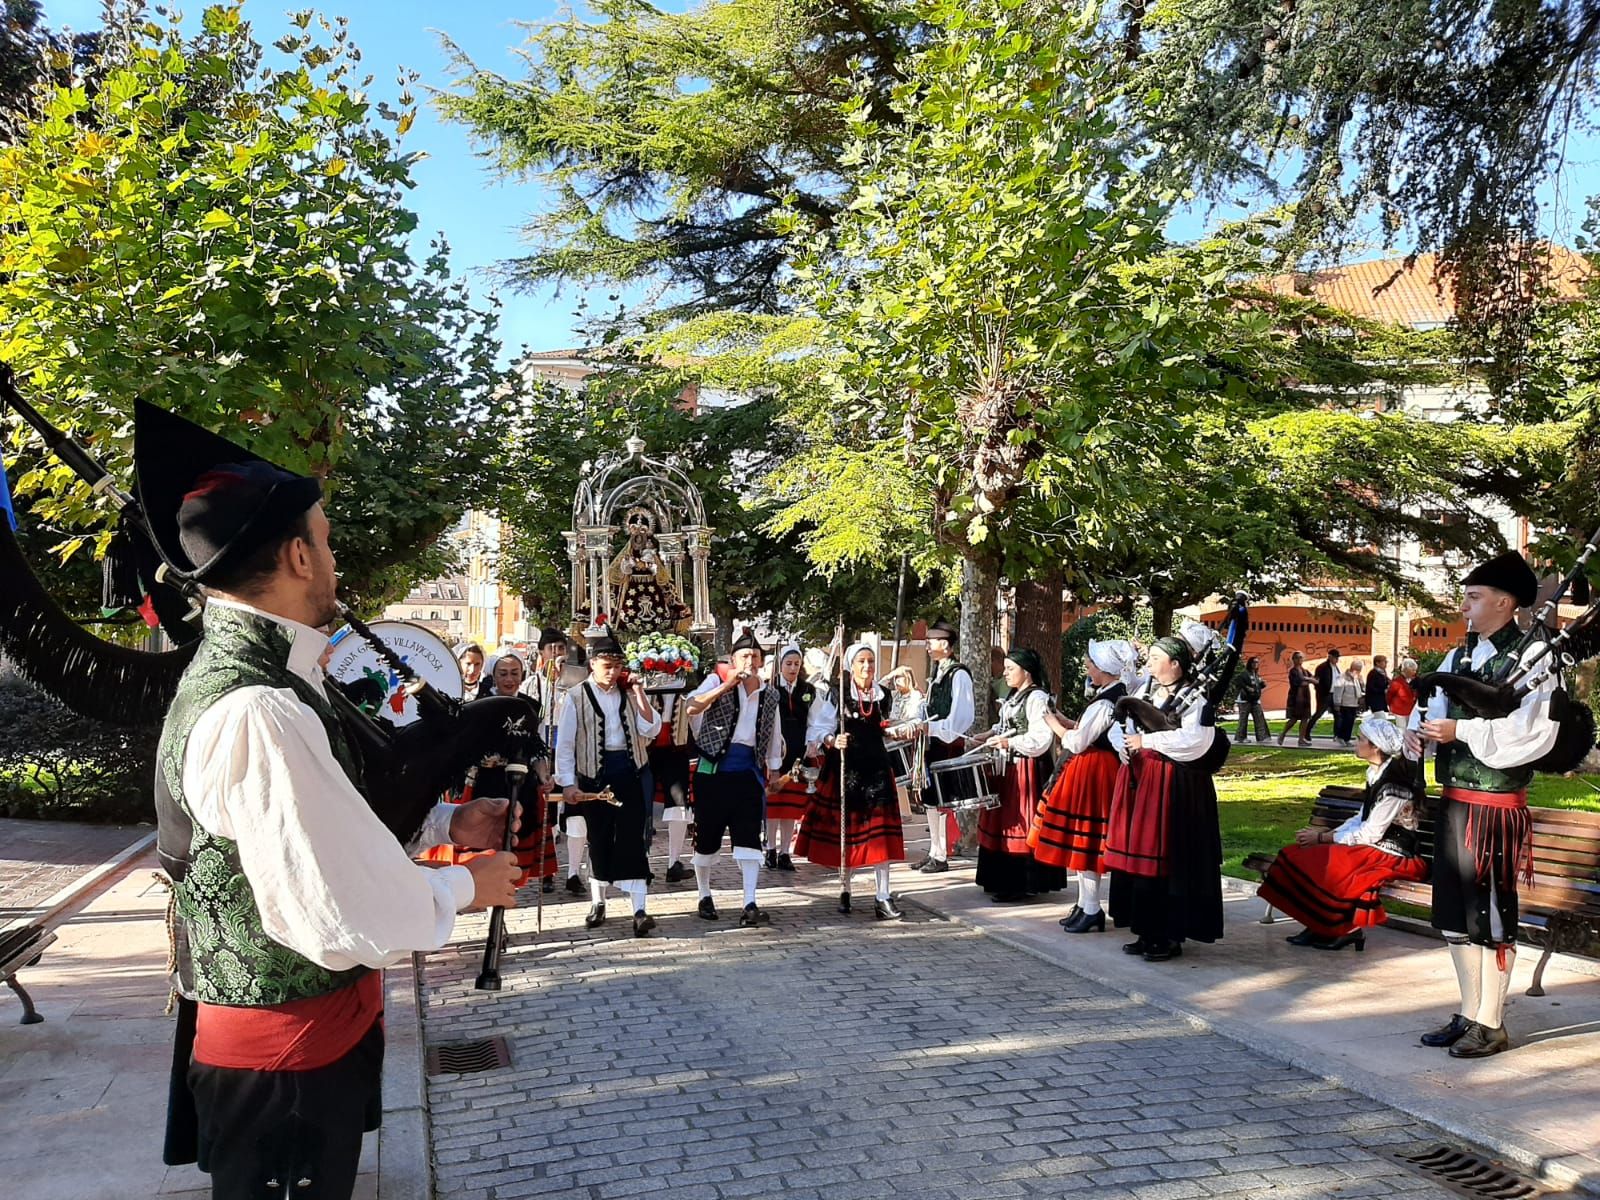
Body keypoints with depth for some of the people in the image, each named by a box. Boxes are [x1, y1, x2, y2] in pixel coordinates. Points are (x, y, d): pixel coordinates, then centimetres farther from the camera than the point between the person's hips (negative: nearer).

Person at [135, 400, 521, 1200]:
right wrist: (464, 886, -14)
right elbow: (350, 922, -31)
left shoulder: (248, 674, 3)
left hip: (306, 1023, 9)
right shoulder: (257, 713, -31)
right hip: (284, 1053, -9)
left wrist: (443, 823, 8)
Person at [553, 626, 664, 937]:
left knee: (631, 839, -5)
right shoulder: (578, 697, -2)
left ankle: (639, 910, -8)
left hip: (629, 773, 1)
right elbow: (564, 742, -3)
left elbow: (650, 730, -1)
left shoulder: (629, 692, 7)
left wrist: (639, 694, -8)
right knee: (599, 839, 9)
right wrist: (568, 783, -9)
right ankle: (598, 903, 26)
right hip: (595, 774, -1)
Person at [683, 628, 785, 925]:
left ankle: (750, 905, -7)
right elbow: (691, 707, -21)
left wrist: (774, 770, 20)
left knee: (749, 839, -5)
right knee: (707, 836, 8)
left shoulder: (770, 695, 10)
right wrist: (727, 684, -25)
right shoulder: (717, 682, -3)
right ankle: (705, 897, 27)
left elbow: (773, 737, 20)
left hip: (749, 773, 2)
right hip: (714, 770, -2)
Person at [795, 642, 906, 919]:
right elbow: (818, 729, -8)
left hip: (876, 769, 2)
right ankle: (846, 890, 25)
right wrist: (832, 741, -24)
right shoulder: (836, 695, -4)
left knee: (880, 832, -5)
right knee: (845, 831, 7)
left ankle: (883, 899, -3)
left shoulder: (884, 695, 6)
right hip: (844, 770, -2)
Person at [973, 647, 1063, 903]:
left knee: (1020, 823, -6)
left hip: (1026, 770, -10)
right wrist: (990, 736, 7)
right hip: (1007, 767, 10)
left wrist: (1008, 743, -24)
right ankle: (1004, 880, 22)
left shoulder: (1037, 697, -14)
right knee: (1003, 821, 12)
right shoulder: (1013, 696, 16)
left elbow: (1041, 739, -21)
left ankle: (1023, 885, 1)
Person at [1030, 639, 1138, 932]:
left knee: (1084, 840, -3)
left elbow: (1076, 742, -17)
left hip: (1091, 773, -10)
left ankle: (1091, 911, 3)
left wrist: (1054, 723, -3)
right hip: (1099, 769, 10)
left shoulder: (1103, 704, -20)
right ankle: (1085, 905, 24)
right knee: (1084, 842, 16)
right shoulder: (1118, 696, 10)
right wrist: (1066, 722, 7)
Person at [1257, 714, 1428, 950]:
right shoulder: (1377, 773, 9)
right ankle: (1320, 927, -6)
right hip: (1376, 846, 9)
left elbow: (1369, 834, -20)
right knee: (1301, 854, -7)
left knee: (1329, 863, -27)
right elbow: (1361, 820, 12)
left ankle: (1348, 928, -7)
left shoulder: (1395, 783, -19)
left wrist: (1322, 838, -14)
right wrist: (1326, 833, -2)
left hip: (1395, 856, -9)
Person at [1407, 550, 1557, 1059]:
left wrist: (1461, 731, -23)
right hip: (1453, 800, 8)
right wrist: (1418, 728, -6)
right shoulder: (1458, 657, 13)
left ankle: (1490, 1024, 12)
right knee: (1454, 912, 13)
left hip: (1495, 804, -8)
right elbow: (1433, 708, 16)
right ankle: (1469, 1013, 26)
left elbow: (1532, 733, -20)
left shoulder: (1530, 659, -10)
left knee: (1490, 912, 1)